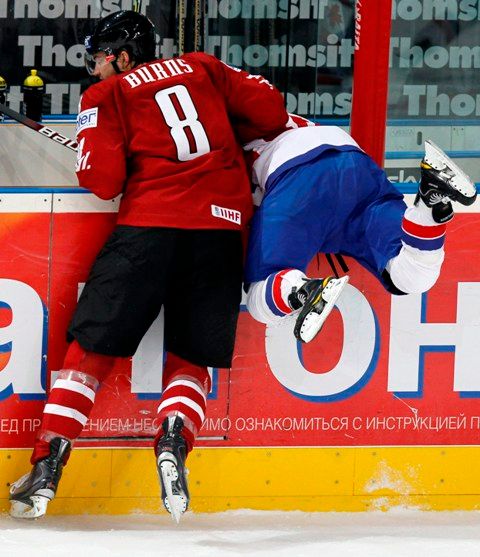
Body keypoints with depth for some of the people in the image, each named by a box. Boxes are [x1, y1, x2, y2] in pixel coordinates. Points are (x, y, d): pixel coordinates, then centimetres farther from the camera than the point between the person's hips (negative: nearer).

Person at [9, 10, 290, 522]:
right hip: (221, 227, 3)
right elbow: (270, 111, 13)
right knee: (191, 360, 13)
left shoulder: (108, 95, 8)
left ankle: (47, 466, -5)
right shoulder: (204, 70, 18)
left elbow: (102, 181, -1)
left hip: (150, 221, -3)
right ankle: (173, 442, -15)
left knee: (92, 347, 4)